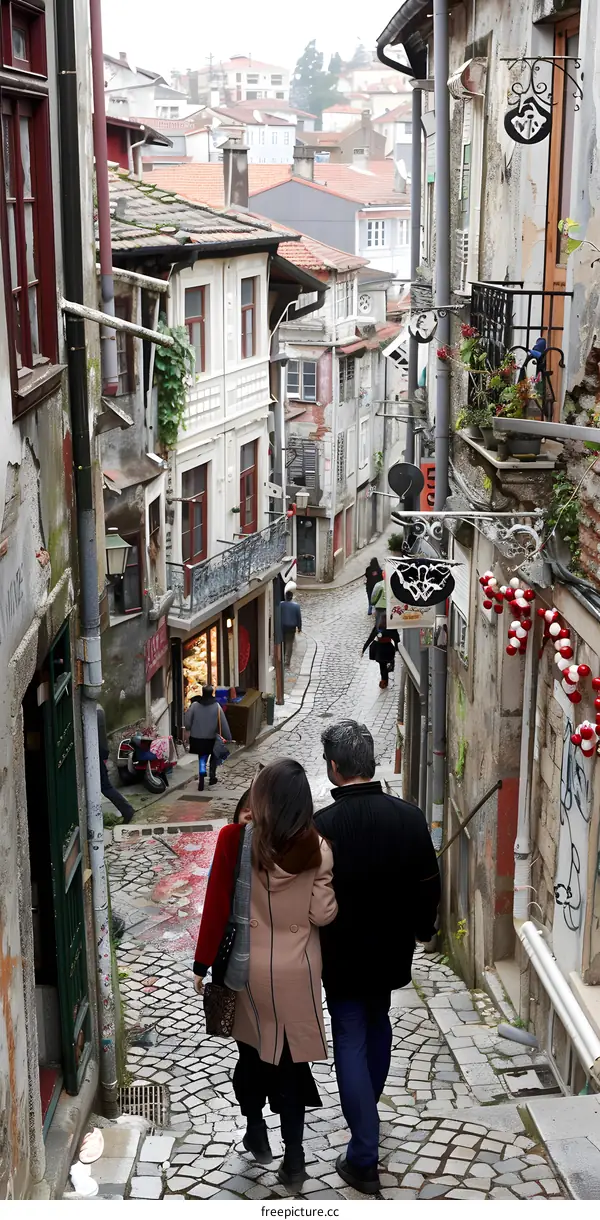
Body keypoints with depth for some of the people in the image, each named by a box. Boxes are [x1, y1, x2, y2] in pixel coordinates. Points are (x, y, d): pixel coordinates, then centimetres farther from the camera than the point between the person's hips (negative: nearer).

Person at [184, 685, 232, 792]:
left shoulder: (194, 705, -10)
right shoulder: (216, 706, -11)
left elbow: (187, 721, -4)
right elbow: (223, 723, -9)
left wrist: (188, 729, 17)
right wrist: (228, 737, -1)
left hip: (197, 738, 1)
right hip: (211, 738, -1)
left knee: (202, 758, 11)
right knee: (214, 756, 23)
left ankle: (201, 781, -3)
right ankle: (212, 776, 26)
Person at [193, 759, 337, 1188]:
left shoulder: (235, 839, -14)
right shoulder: (316, 847, -12)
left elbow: (216, 906, -10)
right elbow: (323, 914, -9)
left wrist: (203, 963, 0)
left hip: (250, 967, 0)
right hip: (299, 970, 0)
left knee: (253, 1049, 22)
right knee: (293, 1057, 10)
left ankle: (257, 1131, 36)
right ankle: (294, 1155, 12)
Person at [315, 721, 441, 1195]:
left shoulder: (322, 826, -22)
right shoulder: (410, 817, -11)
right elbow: (429, 886, -1)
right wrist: (421, 931, 16)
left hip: (343, 955, -4)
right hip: (392, 950, 4)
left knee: (351, 1042, 5)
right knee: (378, 1024, 27)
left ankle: (364, 1158, 5)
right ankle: (369, 1108, 46)